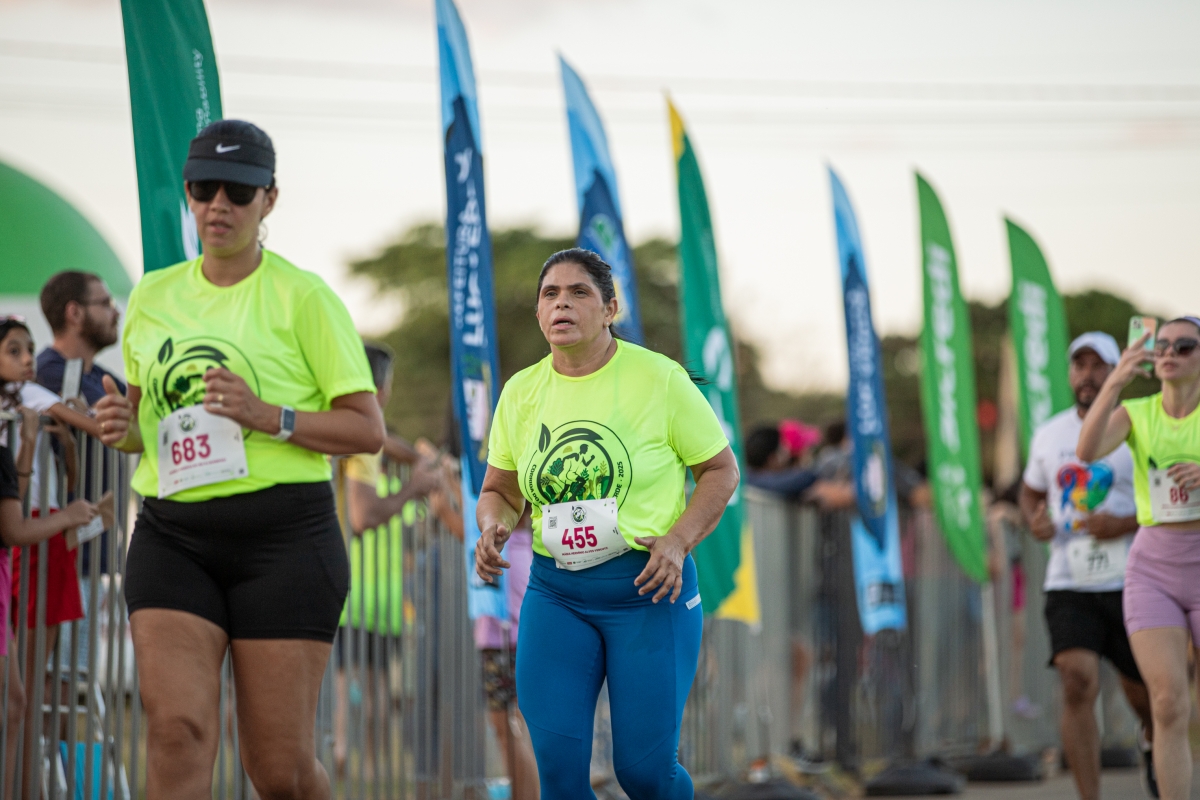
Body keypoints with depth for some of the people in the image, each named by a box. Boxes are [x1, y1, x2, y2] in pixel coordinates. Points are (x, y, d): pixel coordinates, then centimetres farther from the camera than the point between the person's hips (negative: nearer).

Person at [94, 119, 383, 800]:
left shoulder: (303, 296, -1)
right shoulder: (152, 296, 13)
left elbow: (369, 430, -3)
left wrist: (269, 417, -17)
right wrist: (122, 426, 2)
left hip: (285, 536, -3)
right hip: (172, 536, 4)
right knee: (177, 727, -17)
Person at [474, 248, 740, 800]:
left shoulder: (658, 379, -5)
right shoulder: (521, 392, 6)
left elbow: (722, 469, 1)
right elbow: (500, 492, 16)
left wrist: (678, 540, -13)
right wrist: (494, 527, -7)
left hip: (648, 589, -3)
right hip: (554, 593, 3)